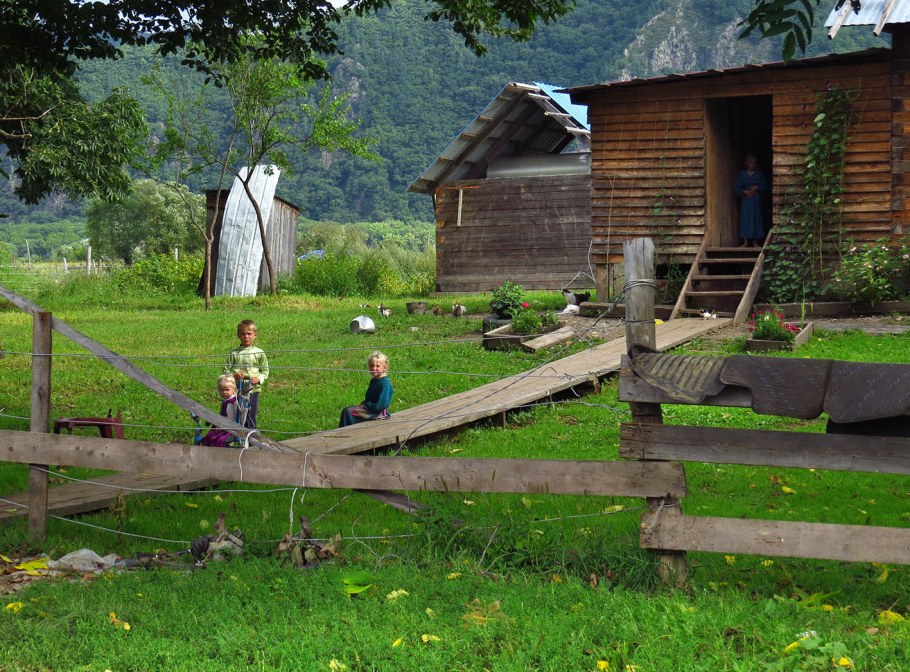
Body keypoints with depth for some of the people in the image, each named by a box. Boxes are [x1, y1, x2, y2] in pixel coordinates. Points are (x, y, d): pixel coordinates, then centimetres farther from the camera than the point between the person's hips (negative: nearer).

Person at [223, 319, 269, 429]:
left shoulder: (259, 353, 3)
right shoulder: (233, 353, 4)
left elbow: (265, 371, 7)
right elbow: (226, 370, 5)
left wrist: (259, 379, -12)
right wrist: (233, 376, -14)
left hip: (253, 390, -1)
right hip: (236, 390, 1)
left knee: (250, 419, 2)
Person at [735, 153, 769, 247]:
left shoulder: (759, 174, 4)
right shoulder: (742, 174, 4)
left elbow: (765, 186, 5)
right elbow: (737, 188, 3)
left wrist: (756, 188, -12)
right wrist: (745, 192, -14)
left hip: (756, 200, 0)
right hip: (745, 200, 0)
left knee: (756, 219, 0)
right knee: (745, 219, -3)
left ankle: (755, 242, 6)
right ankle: (745, 242, 1)